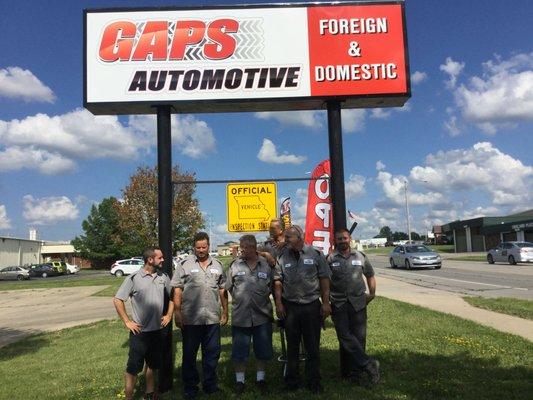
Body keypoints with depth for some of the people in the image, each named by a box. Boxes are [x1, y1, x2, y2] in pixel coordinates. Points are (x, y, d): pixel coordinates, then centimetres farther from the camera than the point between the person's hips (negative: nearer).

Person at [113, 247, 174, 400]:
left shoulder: (163, 277, 2)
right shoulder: (133, 278, -12)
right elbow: (118, 300, -9)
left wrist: (169, 315, 6)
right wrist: (127, 321, -11)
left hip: (158, 330, 5)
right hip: (140, 331, -5)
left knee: (153, 364, 19)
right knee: (133, 367, 2)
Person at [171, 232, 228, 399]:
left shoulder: (217, 265, 9)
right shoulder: (185, 264, -2)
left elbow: (222, 290, 13)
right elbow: (177, 290, -3)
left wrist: (225, 313, 11)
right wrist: (177, 312, -9)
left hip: (212, 318, 3)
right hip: (190, 319, -3)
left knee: (212, 353, 12)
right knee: (189, 354, 10)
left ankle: (210, 385, 28)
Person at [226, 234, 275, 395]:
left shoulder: (266, 264, 1)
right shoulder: (234, 265, 0)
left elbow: (273, 286, 11)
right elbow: (228, 287, 8)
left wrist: (262, 298, 7)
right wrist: (240, 299, 8)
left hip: (262, 316, 1)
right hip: (240, 316, -1)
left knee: (262, 351, 13)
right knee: (239, 351, 8)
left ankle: (260, 378, 31)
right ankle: (239, 380, 24)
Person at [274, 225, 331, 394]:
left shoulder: (316, 254, -2)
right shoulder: (282, 257, 3)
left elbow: (324, 279, -1)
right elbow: (278, 281, 3)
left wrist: (326, 302, -4)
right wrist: (278, 303, -3)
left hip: (312, 305, -1)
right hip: (290, 307, 2)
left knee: (313, 346, 6)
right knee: (292, 345, 11)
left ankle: (314, 382, 20)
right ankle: (292, 381, 24)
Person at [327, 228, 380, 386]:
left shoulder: (360, 257, 6)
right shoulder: (330, 259, 0)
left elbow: (370, 276, 19)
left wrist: (372, 294, 14)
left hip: (358, 303, 1)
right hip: (338, 305, -1)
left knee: (359, 337, 3)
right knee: (345, 336, -9)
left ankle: (354, 372, 13)